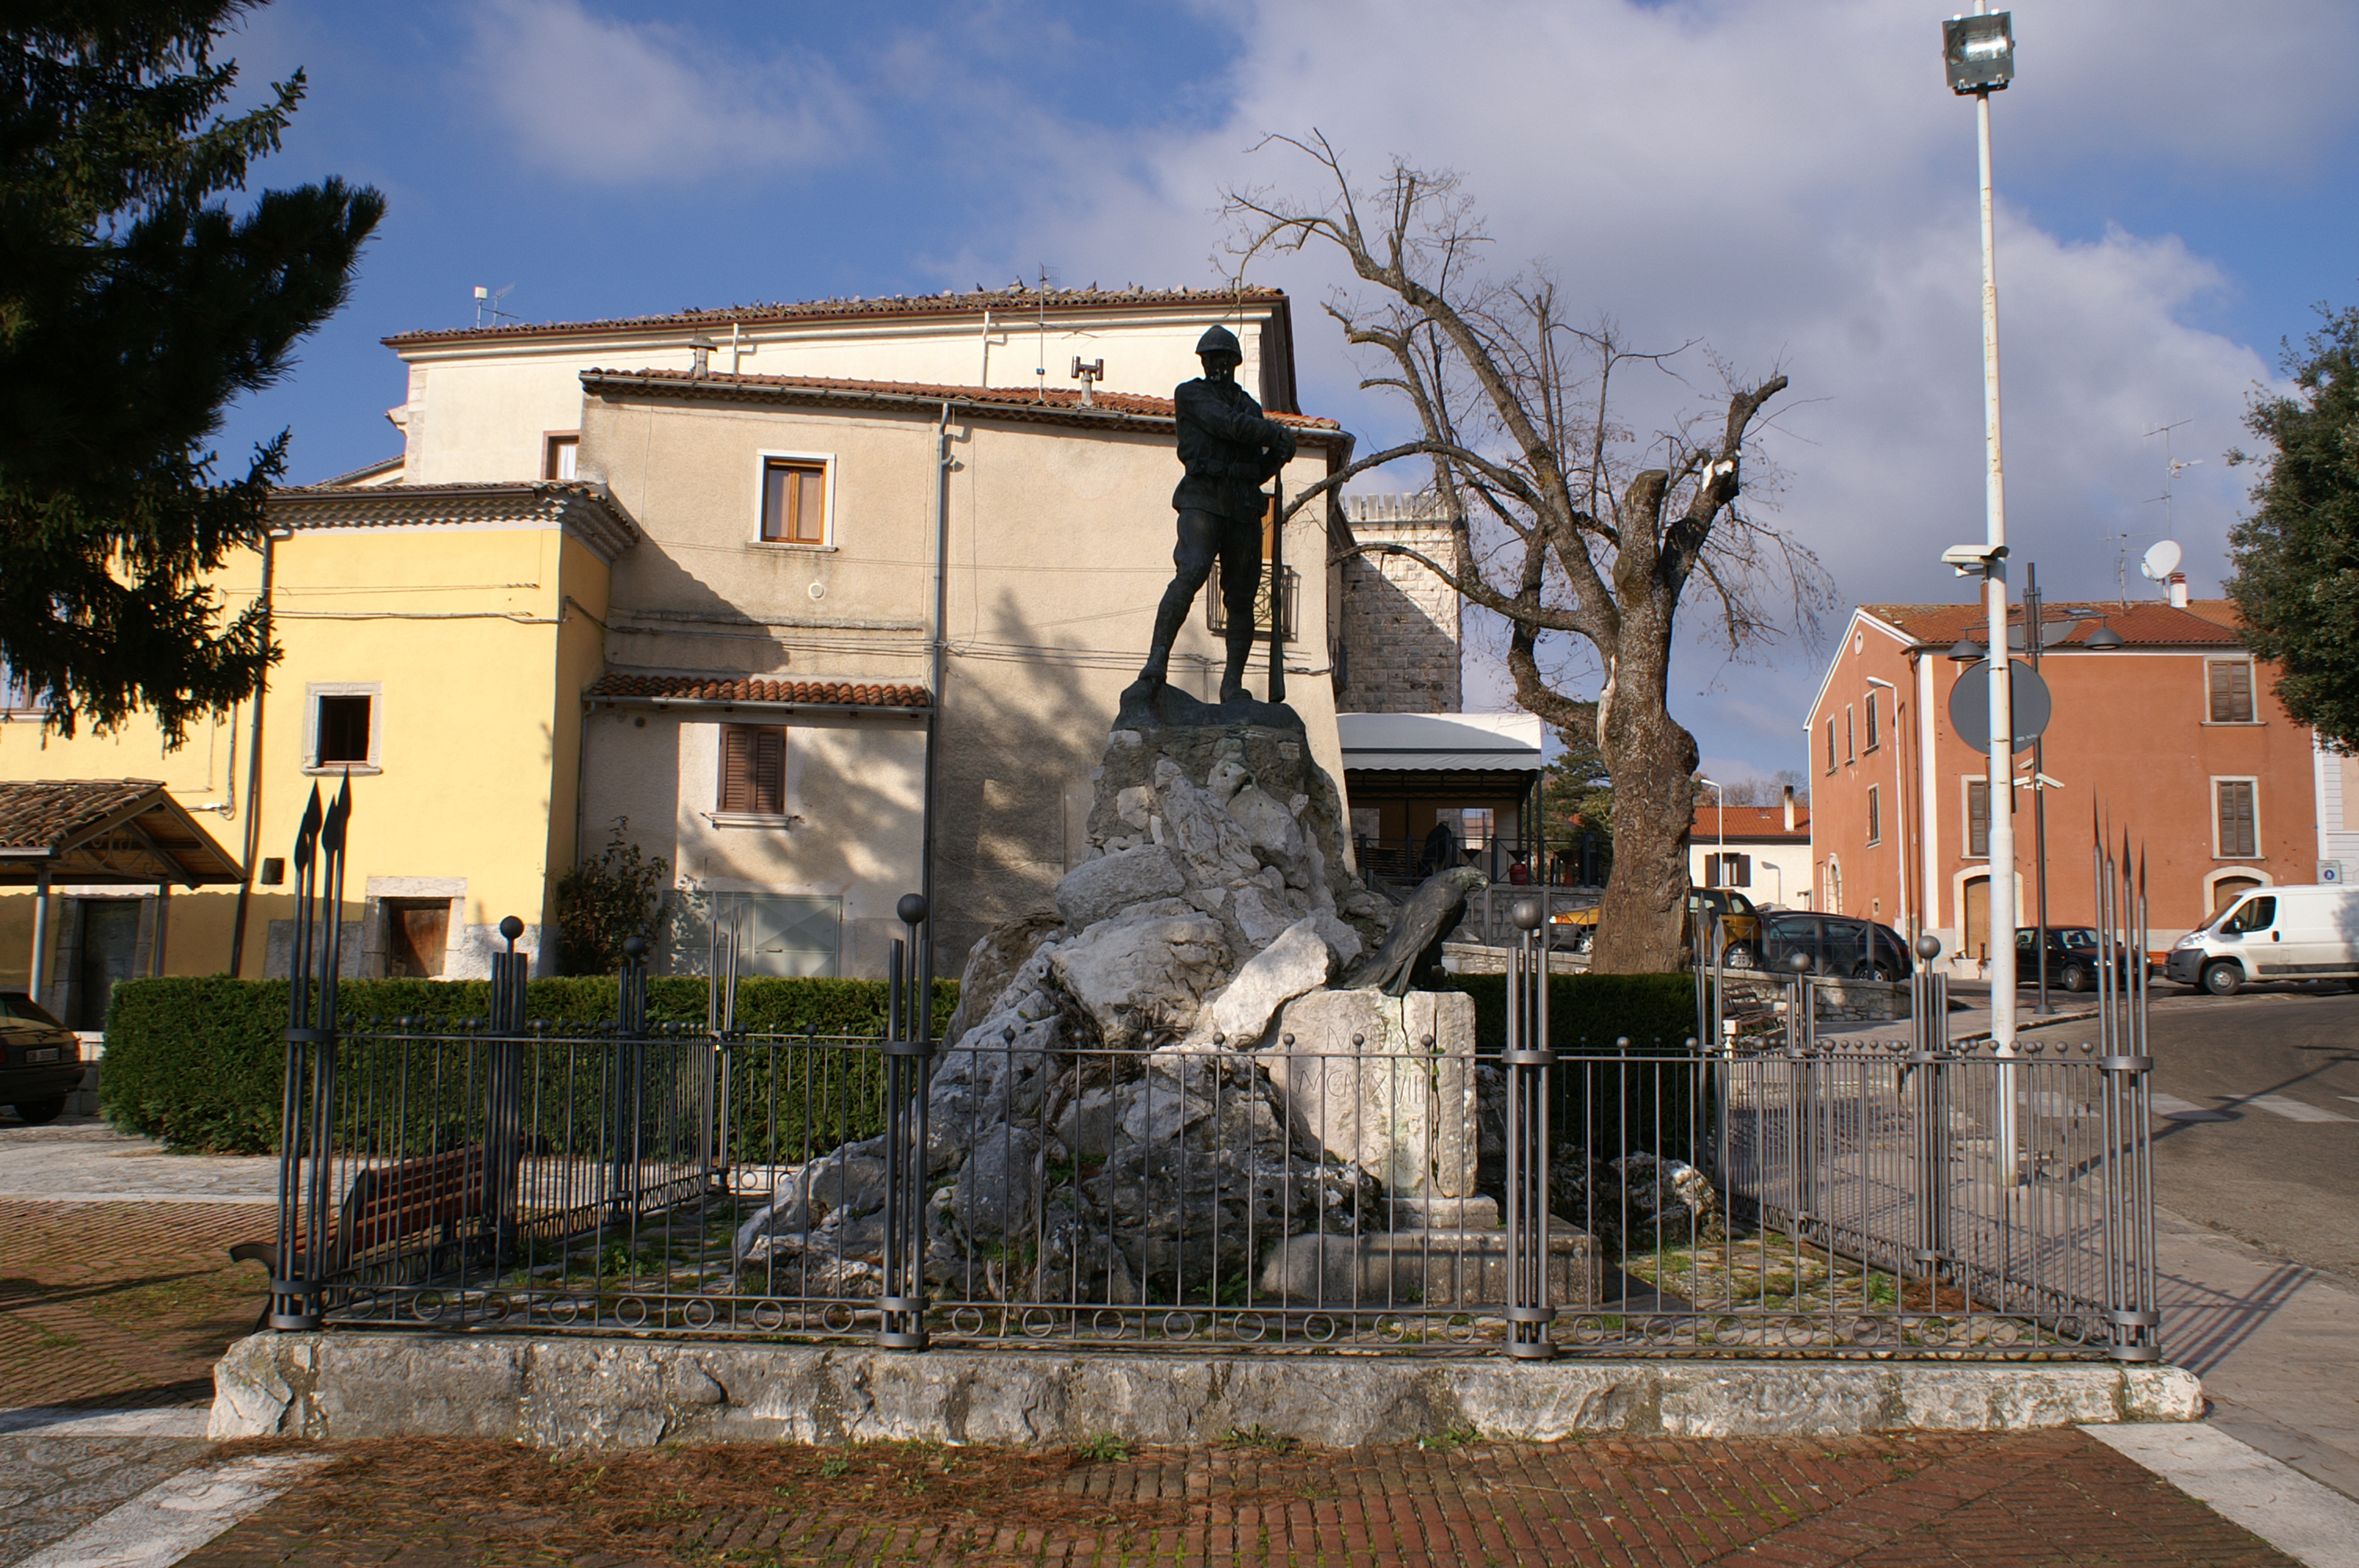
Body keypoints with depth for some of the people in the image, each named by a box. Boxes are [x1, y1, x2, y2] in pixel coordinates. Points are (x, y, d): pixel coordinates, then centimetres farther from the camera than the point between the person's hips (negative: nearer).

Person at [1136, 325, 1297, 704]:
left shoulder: (1250, 405, 25)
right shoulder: (1190, 394, 8)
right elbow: (1229, 424, -8)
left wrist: (1277, 455, 2)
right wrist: (1278, 432, 2)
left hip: (1244, 506, 5)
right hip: (1203, 498, -5)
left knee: (1241, 597, 2)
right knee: (1192, 571, -28)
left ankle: (1233, 685, 6)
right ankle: (1157, 659, -26)